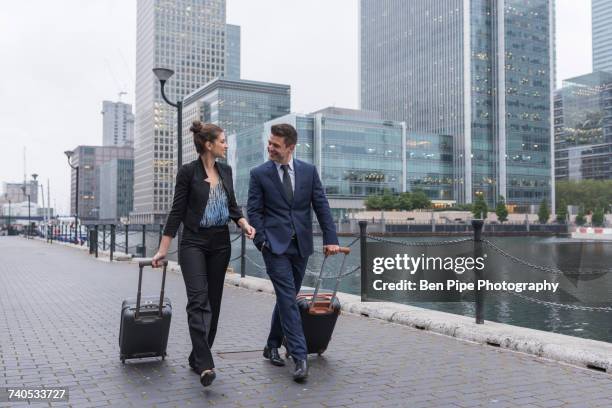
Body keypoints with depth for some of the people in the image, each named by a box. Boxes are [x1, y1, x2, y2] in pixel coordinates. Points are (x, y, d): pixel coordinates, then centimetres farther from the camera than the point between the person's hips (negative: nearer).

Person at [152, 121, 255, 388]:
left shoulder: (226, 171, 9)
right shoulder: (188, 171, -7)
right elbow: (177, 211, -7)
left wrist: (245, 224, -6)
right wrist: (162, 250, -8)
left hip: (220, 243, 6)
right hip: (194, 241, -6)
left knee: (213, 301, 7)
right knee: (198, 299, -17)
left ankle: (197, 358, 19)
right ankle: (205, 365, -22)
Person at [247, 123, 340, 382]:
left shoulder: (309, 171, 5)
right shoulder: (259, 174, 0)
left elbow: (321, 206, 4)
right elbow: (253, 210, 0)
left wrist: (330, 239, -3)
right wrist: (262, 241, -11)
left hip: (301, 245, 3)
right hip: (275, 245, -3)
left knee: (287, 298, 12)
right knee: (288, 299, -9)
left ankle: (272, 346, 30)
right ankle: (299, 357, -8)